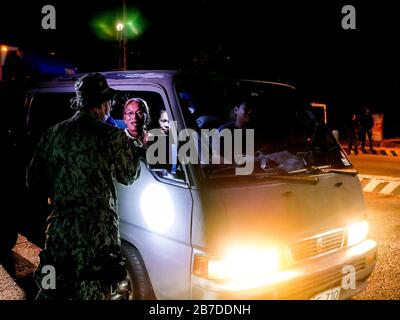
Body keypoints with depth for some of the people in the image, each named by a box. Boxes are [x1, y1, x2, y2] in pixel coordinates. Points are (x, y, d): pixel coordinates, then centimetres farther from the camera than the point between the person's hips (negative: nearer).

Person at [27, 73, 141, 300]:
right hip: (97, 230, -4)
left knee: (51, 291, 18)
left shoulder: (54, 133, 4)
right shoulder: (112, 136, -9)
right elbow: (128, 176, 4)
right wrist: (132, 147, 18)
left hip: (59, 227, 5)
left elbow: (34, 181, 8)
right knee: (91, 292, 6)